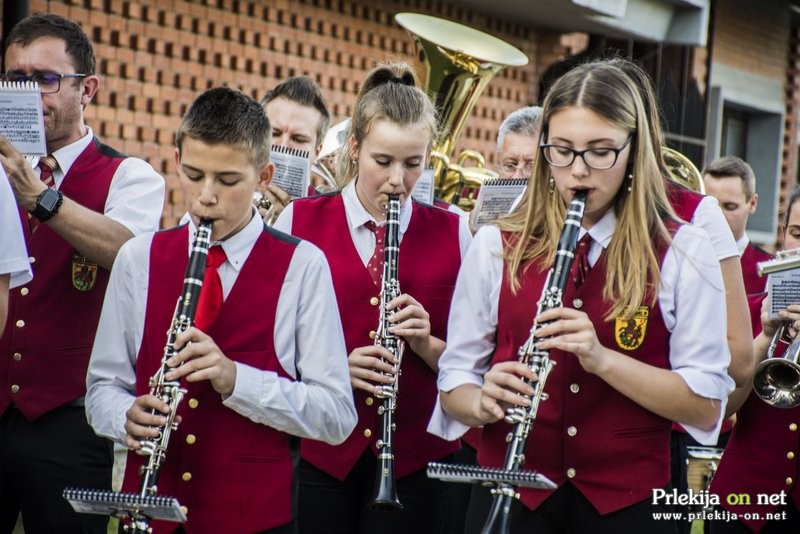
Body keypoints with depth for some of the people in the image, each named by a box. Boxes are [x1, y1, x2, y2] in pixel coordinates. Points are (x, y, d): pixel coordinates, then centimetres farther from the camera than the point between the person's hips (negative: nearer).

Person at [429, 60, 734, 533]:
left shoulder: (683, 253, -3)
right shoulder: (495, 246, 2)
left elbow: (706, 406, -8)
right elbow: (453, 384, 4)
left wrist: (602, 358, -22)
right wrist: (483, 402, -18)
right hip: (509, 495, 1)